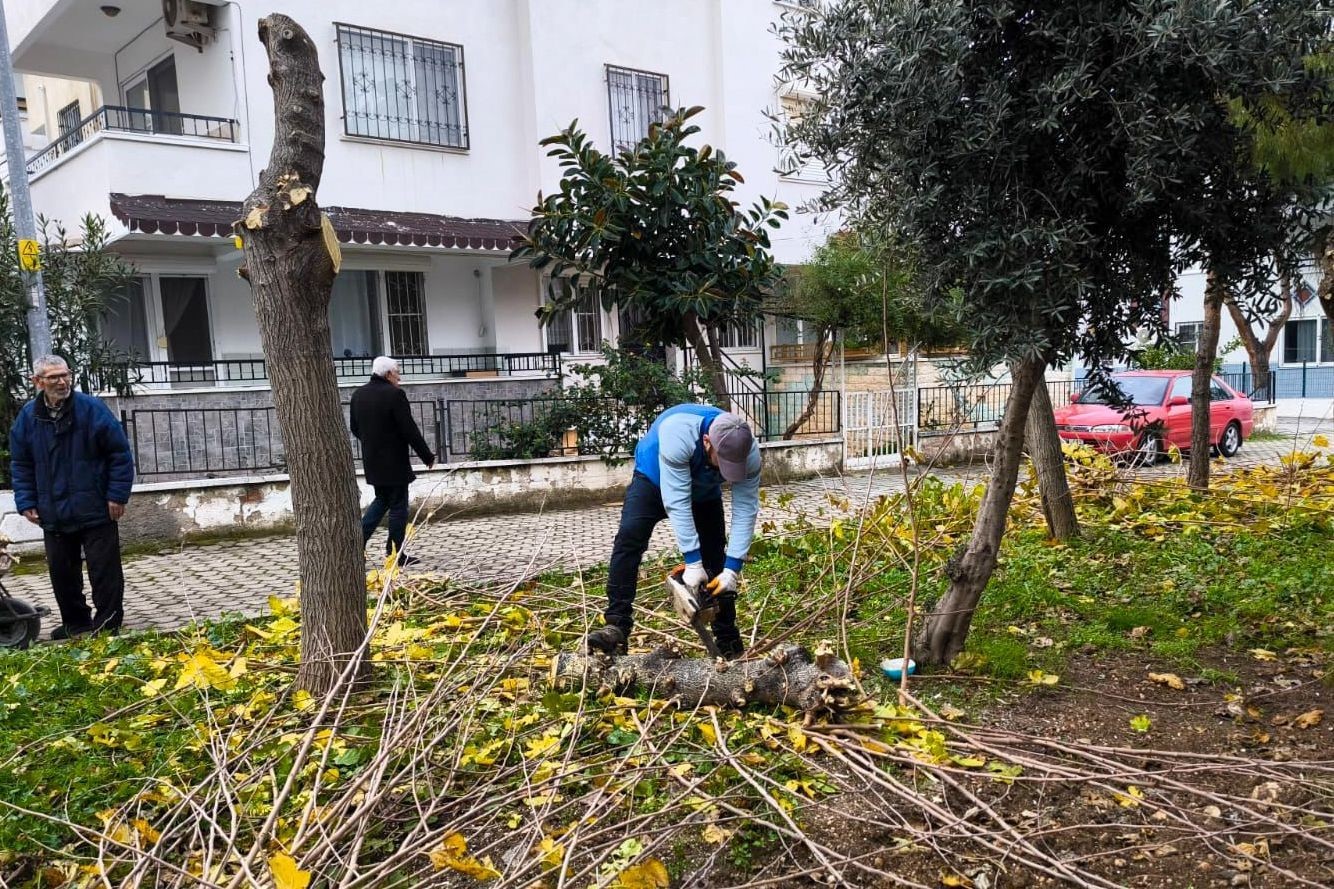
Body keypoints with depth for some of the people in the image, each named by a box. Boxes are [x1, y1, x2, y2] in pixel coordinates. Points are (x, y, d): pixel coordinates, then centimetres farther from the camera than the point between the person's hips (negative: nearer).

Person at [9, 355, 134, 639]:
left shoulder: (92, 409, -9)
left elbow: (120, 454, -7)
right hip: (54, 514, 5)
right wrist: (26, 501, 3)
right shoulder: (28, 416, 3)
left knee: (104, 569, 0)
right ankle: (75, 622, 28)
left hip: (96, 510, -4)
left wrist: (117, 495, -10)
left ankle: (107, 624, 10)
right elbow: (20, 464, 12)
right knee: (61, 571, 13)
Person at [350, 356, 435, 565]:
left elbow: (355, 429, 14)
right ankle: (397, 554, 7)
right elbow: (410, 430, -18)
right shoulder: (394, 394, -17)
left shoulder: (358, 395, 6)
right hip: (394, 462, -7)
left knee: (382, 500, 22)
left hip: (371, 461, 7)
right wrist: (428, 456, -9)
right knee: (398, 506, 2)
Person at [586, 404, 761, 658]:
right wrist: (692, 563, -41)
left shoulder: (748, 452, -31)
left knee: (716, 558, 0)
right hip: (654, 480, -3)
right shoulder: (678, 434, -43)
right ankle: (617, 626, -27)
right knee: (629, 537, -25)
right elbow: (677, 502, -42)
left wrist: (732, 569, -31)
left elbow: (745, 511, -26)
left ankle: (728, 641, 12)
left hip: (704, 492, 3)